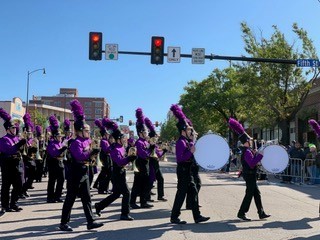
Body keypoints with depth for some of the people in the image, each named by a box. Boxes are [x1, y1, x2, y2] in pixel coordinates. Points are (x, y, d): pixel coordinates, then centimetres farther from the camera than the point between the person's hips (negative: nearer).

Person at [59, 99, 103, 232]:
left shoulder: (86, 141, 10)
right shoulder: (76, 143, -16)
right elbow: (80, 156, -30)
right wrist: (92, 152, -27)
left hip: (84, 173, 9)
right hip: (76, 173, -9)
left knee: (87, 198, 8)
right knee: (70, 199, 0)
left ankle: (90, 222, 11)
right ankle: (64, 223, 10)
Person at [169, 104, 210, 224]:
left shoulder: (188, 141, 14)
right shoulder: (181, 142, -16)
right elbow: (180, 158, -24)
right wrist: (190, 152, -25)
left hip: (188, 171, 10)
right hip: (183, 170, -10)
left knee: (193, 192, 10)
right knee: (181, 193, -4)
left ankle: (197, 216, 14)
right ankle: (174, 217, 6)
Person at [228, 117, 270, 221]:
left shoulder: (245, 149, 7)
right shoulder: (247, 151, -21)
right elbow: (252, 164, -29)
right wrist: (260, 154, -27)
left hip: (250, 175, 10)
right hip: (250, 175, -10)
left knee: (256, 193, 12)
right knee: (249, 194, -4)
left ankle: (261, 213, 17)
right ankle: (241, 213, 2)